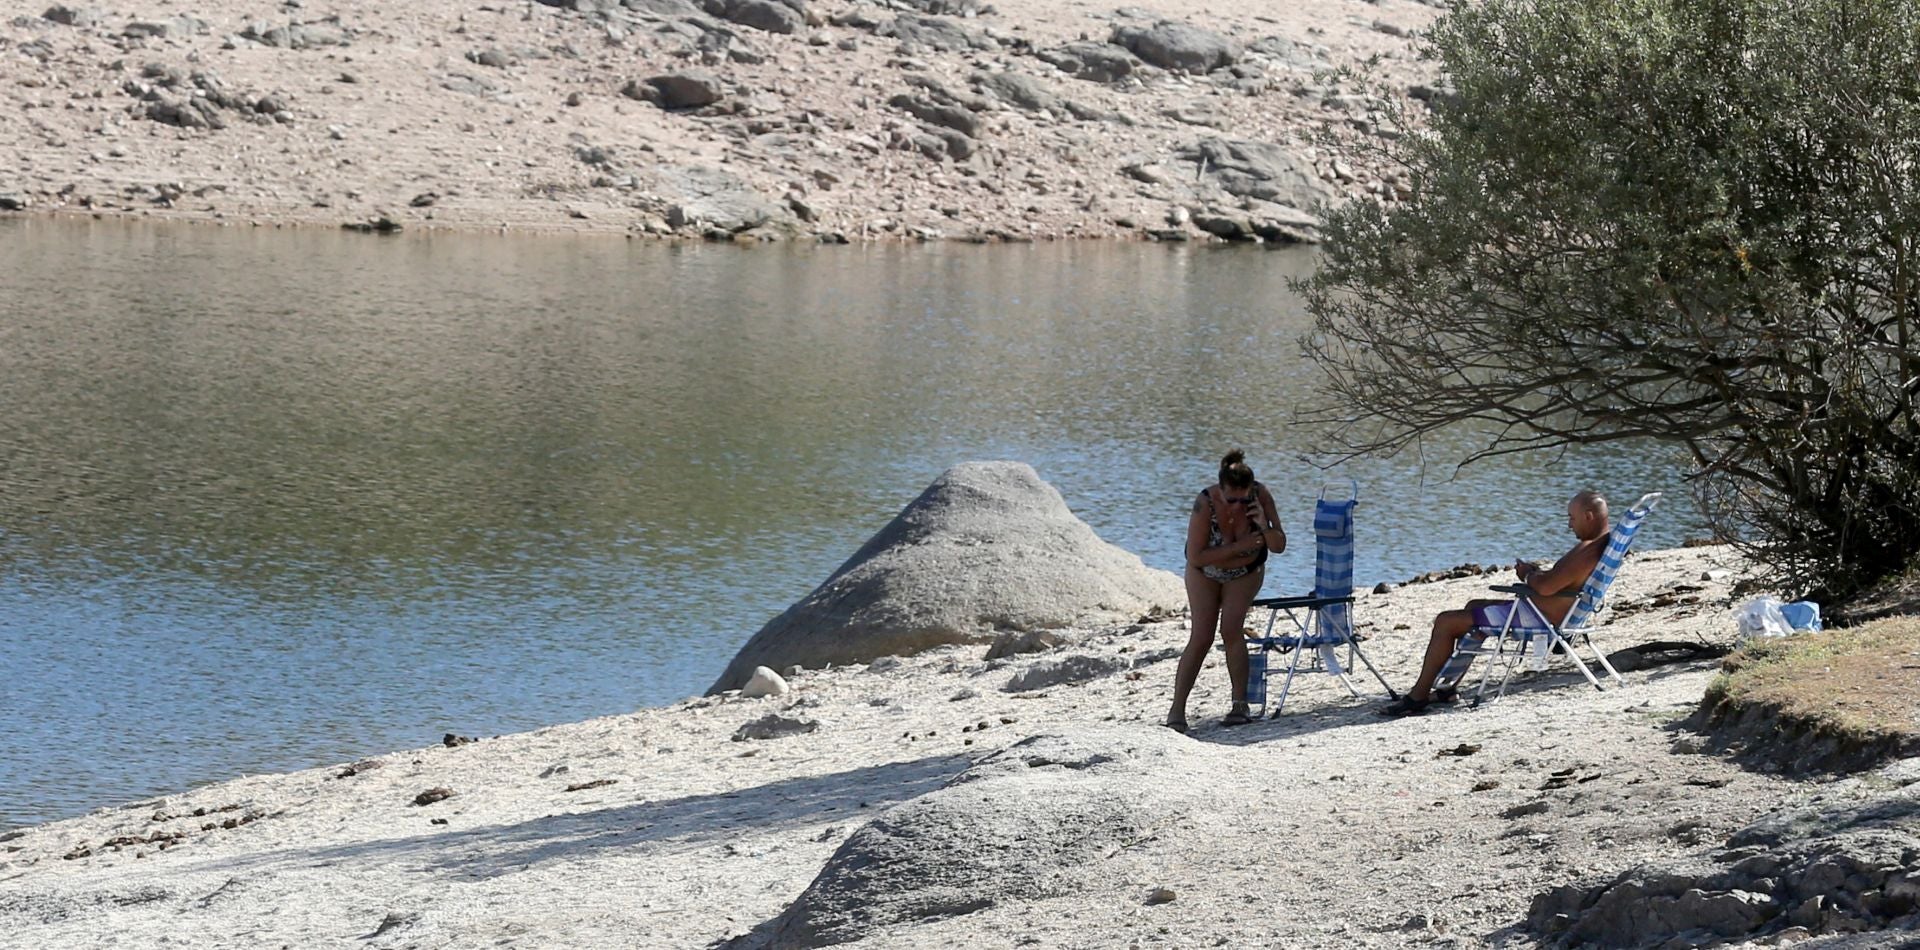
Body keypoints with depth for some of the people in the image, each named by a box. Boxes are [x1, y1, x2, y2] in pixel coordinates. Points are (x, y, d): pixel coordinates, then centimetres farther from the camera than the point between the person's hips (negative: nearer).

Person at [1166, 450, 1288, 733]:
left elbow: (1279, 546, -18)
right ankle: (1177, 711, -4)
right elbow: (1195, 556, -32)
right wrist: (1239, 547, -34)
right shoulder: (1205, 504, -33)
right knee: (1201, 637, -10)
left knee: (1231, 629, -18)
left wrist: (1264, 526, -38)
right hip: (1206, 572, -1)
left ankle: (1240, 704, -7)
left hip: (1245, 573, 1)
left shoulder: (1260, 496, -26)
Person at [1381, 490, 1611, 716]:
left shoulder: (1588, 551, -25)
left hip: (1538, 620, -12)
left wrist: (1528, 575, -9)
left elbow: (1545, 587, -31)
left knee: (1446, 622, -7)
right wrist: (1538, 572, 5)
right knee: (1474, 606, 33)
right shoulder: (1601, 543, 8)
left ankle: (1417, 697, -2)